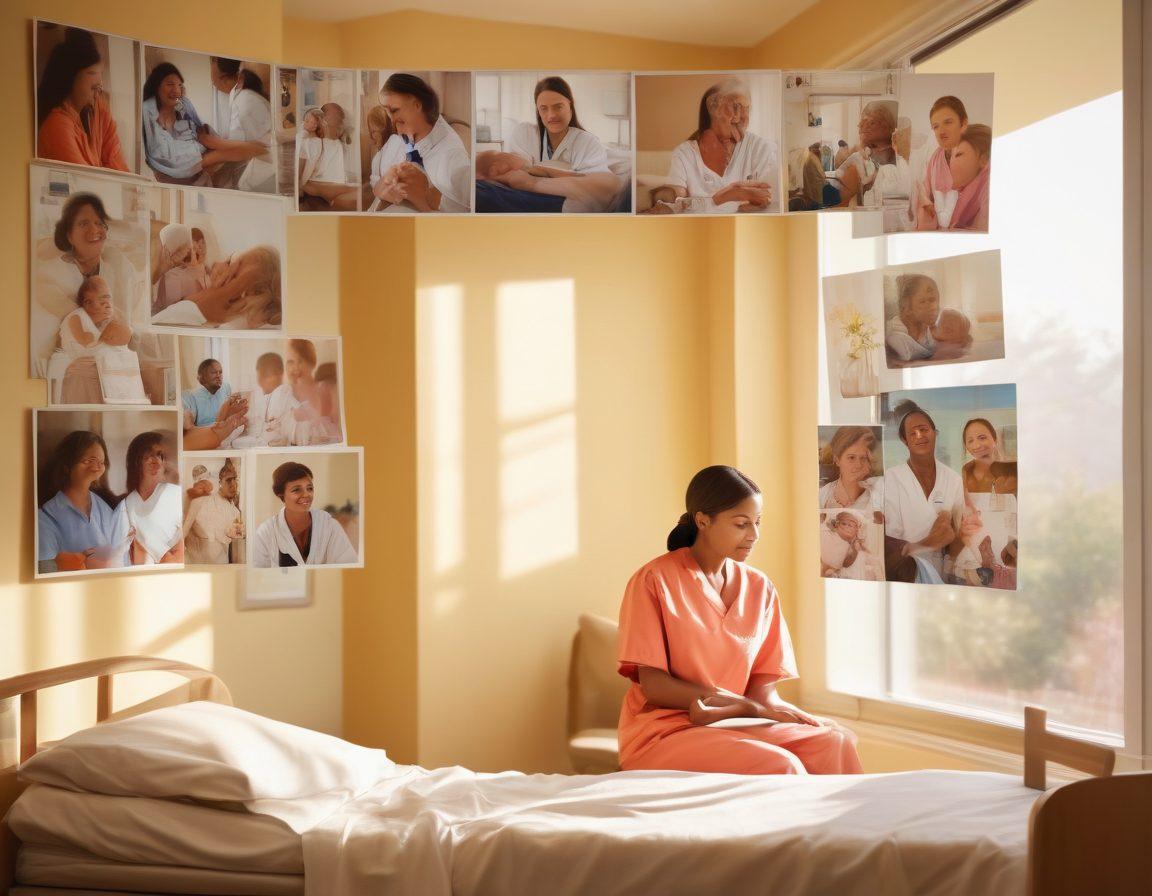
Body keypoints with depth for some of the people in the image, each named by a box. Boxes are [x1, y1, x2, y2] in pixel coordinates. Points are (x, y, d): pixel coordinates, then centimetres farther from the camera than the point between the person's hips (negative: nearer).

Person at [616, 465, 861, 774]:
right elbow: (653, 684, -11)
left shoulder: (760, 588, 7)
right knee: (781, 767, -30)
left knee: (836, 743, -21)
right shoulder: (654, 580, -8)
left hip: (729, 725, 5)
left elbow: (763, 681, 5)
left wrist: (725, 709, -20)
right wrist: (751, 706, -17)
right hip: (662, 732, -5)